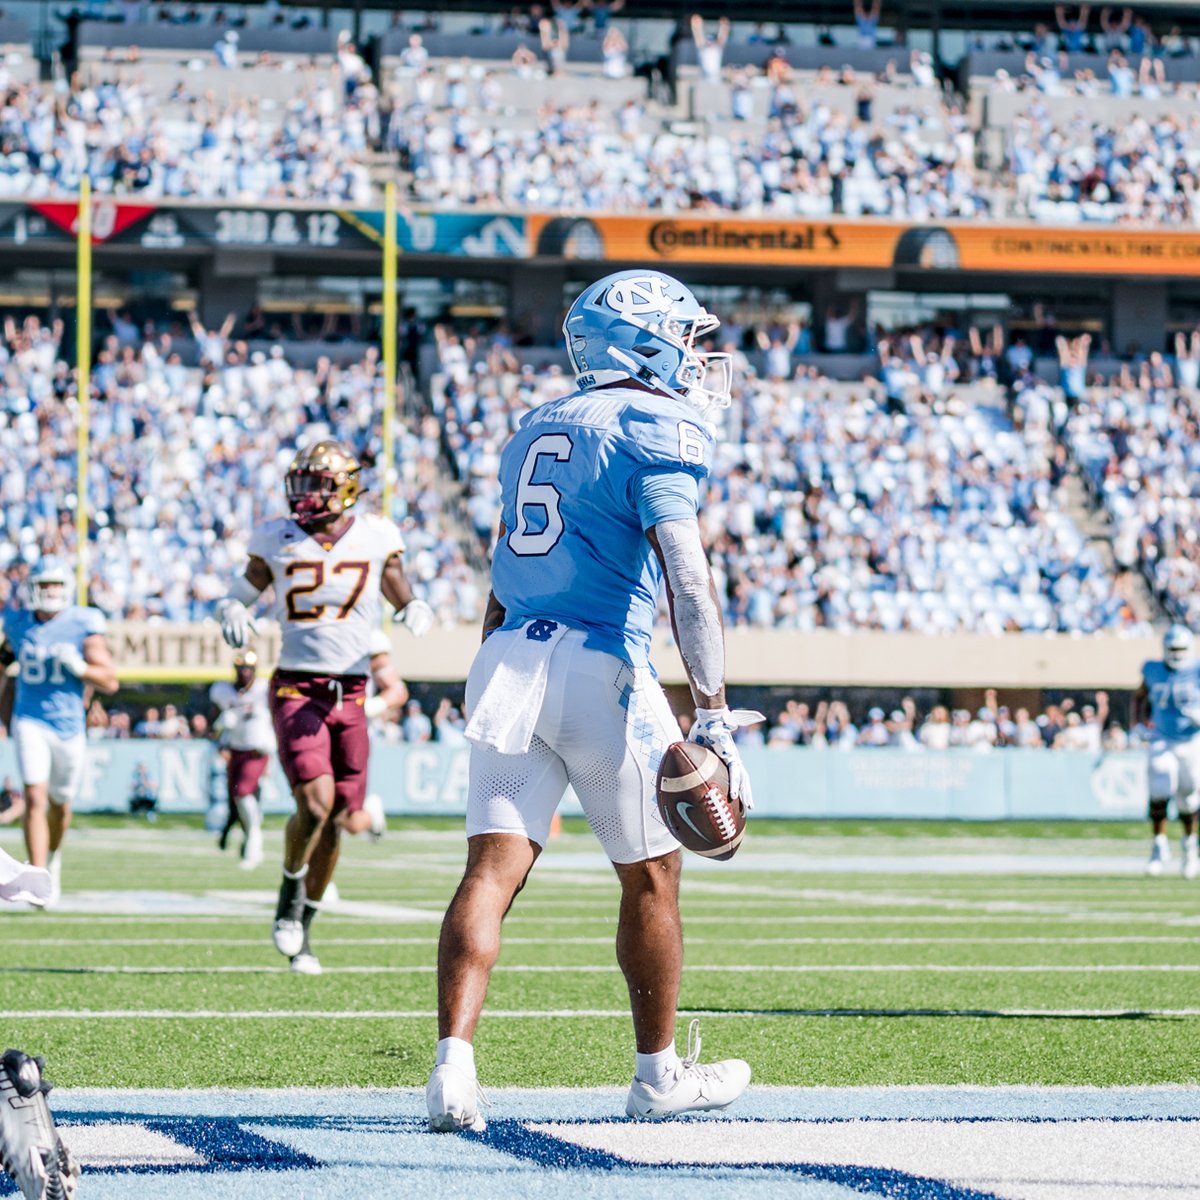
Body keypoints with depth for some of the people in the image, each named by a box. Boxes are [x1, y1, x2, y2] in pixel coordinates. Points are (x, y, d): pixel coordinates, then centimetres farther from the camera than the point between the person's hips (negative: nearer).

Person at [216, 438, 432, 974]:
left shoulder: (374, 538, 2)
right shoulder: (279, 540, 1)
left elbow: (406, 600, 14)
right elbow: (241, 592, 14)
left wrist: (415, 612, -10)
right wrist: (232, 612, -10)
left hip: (350, 693, 2)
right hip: (296, 687, -2)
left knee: (335, 819, 4)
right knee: (316, 802, -20)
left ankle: (302, 928, 23)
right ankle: (290, 892, 8)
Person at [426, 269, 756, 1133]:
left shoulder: (537, 431, 20)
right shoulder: (658, 428, -5)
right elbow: (686, 578, -17)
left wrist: (500, 700, 32)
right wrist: (715, 719, -21)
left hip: (506, 660, 6)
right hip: (597, 665, -6)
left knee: (493, 869, -2)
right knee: (651, 874, 10)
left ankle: (455, 1064, -16)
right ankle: (660, 1074, 20)